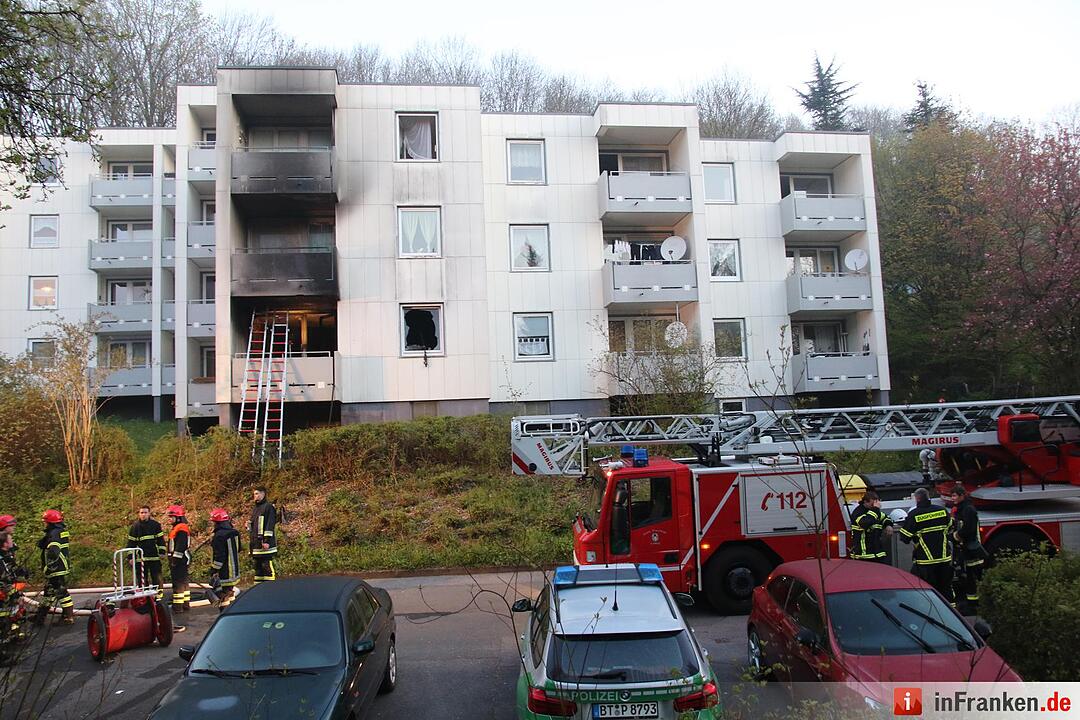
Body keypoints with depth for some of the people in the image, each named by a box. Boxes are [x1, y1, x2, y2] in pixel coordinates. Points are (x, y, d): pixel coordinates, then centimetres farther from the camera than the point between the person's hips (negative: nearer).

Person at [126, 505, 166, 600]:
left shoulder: (155, 525, 4)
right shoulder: (135, 526, 5)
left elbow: (161, 539, 6)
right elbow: (131, 542, 8)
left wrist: (162, 552, -1)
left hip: (154, 557, -1)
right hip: (141, 557, 1)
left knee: (156, 577, 1)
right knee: (142, 578, 5)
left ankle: (159, 594, 8)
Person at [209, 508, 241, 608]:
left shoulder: (219, 536, -20)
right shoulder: (235, 533, 6)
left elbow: (219, 557, -21)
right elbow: (238, 550, 18)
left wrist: (214, 572, -15)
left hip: (224, 575, -9)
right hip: (235, 573, 9)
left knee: (224, 601, -4)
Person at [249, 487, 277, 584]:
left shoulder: (268, 506, -6)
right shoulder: (254, 509, 21)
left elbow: (270, 524, -14)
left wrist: (267, 540, -19)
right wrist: (248, 526, 8)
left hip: (265, 544, -9)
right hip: (255, 543, 9)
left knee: (267, 566, -9)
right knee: (258, 567, 12)